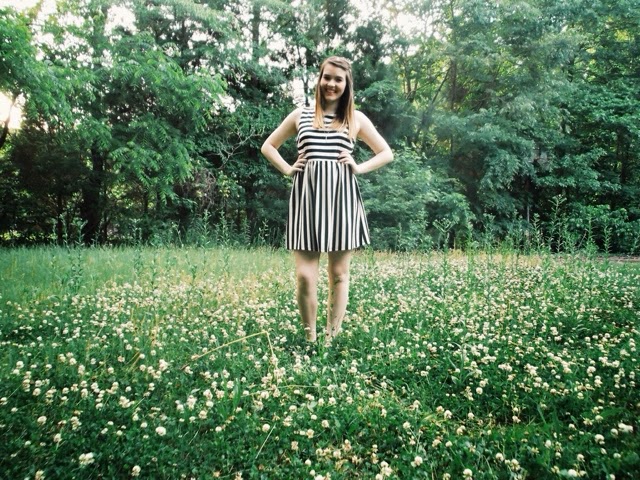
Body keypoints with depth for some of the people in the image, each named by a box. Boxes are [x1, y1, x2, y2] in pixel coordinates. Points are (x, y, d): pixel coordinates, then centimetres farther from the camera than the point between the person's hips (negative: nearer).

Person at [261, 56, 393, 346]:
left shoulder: (356, 119, 12)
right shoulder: (301, 115, 13)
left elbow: (387, 154, 16)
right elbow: (268, 146, 22)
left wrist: (360, 168, 0)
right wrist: (287, 169, 6)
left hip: (342, 200, 0)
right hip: (307, 199, 0)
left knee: (339, 273, 4)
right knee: (304, 276, -7)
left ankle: (331, 340, 16)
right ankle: (310, 339, 11)